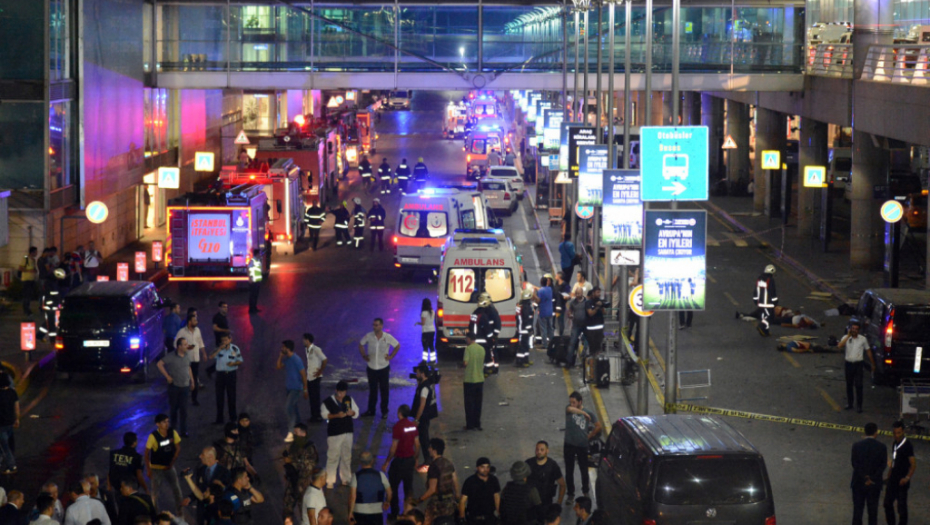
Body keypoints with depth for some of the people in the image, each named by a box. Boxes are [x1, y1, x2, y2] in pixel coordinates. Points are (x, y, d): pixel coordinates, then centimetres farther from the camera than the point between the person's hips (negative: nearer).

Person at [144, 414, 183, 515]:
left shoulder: (173, 433, -9)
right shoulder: (153, 436, -19)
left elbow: (178, 449, 1)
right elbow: (147, 453, -13)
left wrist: (172, 463, -3)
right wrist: (148, 470, -14)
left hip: (169, 467, 3)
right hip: (156, 467, -3)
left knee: (176, 489, 2)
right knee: (155, 491, 6)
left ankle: (179, 510, 14)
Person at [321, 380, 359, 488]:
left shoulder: (349, 399, 6)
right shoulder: (328, 401, -8)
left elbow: (356, 413, 12)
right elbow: (324, 414, -5)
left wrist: (352, 413, -12)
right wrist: (336, 415, -19)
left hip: (348, 432, 5)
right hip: (334, 433, -5)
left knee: (346, 456, 13)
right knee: (332, 457, -5)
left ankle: (345, 479, 25)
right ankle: (330, 481, 3)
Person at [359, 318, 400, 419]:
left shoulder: (388, 337, -11)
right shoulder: (369, 336, -8)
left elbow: (397, 346, 3)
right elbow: (361, 344, 10)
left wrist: (391, 356, -3)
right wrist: (364, 355, 1)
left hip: (384, 368, -1)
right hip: (371, 367, 1)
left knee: (384, 390, 8)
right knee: (372, 390, 12)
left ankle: (384, 411, 21)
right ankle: (371, 411, 24)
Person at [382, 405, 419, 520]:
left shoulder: (398, 426, -18)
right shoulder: (413, 425, 2)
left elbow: (393, 448, -17)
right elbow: (417, 445, 8)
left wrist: (386, 463, -10)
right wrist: (415, 460, 21)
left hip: (399, 460, -6)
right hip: (410, 460, 6)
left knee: (393, 487, 6)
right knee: (408, 487, 14)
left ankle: (394, 513, 9)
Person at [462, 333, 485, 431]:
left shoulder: (468, 348, -14)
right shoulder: (482, 349, 5)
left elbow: (465, 363, -20)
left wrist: (462, 360, 0)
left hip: (470, 380, -5)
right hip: (480, 379, 5)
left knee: (469, 404, 3)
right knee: (478, 403, 13)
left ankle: (470, 424, 4)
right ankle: (477, 424, 16)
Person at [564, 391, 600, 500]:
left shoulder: (589, 413, -2)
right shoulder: (568, 409, -4)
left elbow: (598, 426, 6)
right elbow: (570, 409, -30)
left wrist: (589, 436, 3)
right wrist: (583, 413, -22)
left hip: (582, 445, 0)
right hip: (569, 445, 0)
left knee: (584, 470, 11)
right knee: (569, 471, 5)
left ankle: (585, 491, 31)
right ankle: (570, 494, 16)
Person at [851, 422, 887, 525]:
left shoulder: (857, 445, -7)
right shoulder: (881, 447, -8)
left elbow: (855, 464, -8)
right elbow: (882, 466, -8)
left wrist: (865, 478, -7)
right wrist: (872, 479, -7)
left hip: (858, 483, 0)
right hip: (875, 485, 0)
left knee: (857, 510, 7)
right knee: (873, 510, 10)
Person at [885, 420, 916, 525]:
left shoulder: (907, 446, -16)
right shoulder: (894, 444, 8)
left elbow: (913, 464, -17)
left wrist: (907, 478, -27)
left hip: (902, 482, -8)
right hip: (892, 480, 8)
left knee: (902, 506, 0)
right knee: (888, 503, 14)